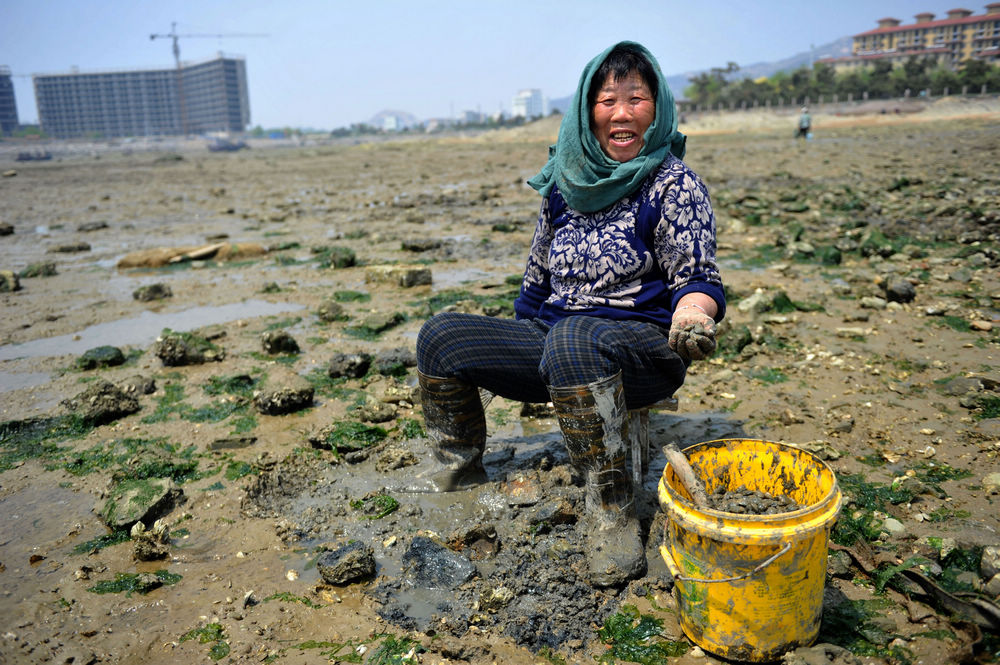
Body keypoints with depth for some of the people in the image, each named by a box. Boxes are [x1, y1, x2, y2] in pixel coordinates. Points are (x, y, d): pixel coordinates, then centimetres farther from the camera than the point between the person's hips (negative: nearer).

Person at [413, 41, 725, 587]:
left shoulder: (673, 182, -5)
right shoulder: (565, 179, 10)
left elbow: (698, 277, -9)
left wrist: (692, 315, -33)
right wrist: (509, 354, 20)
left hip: (643, 347, -6)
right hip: (553, 336, 6)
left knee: (573, 341, -41)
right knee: (441, 336, -6)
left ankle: (611, 507, -27)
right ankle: (460, 469, 11)